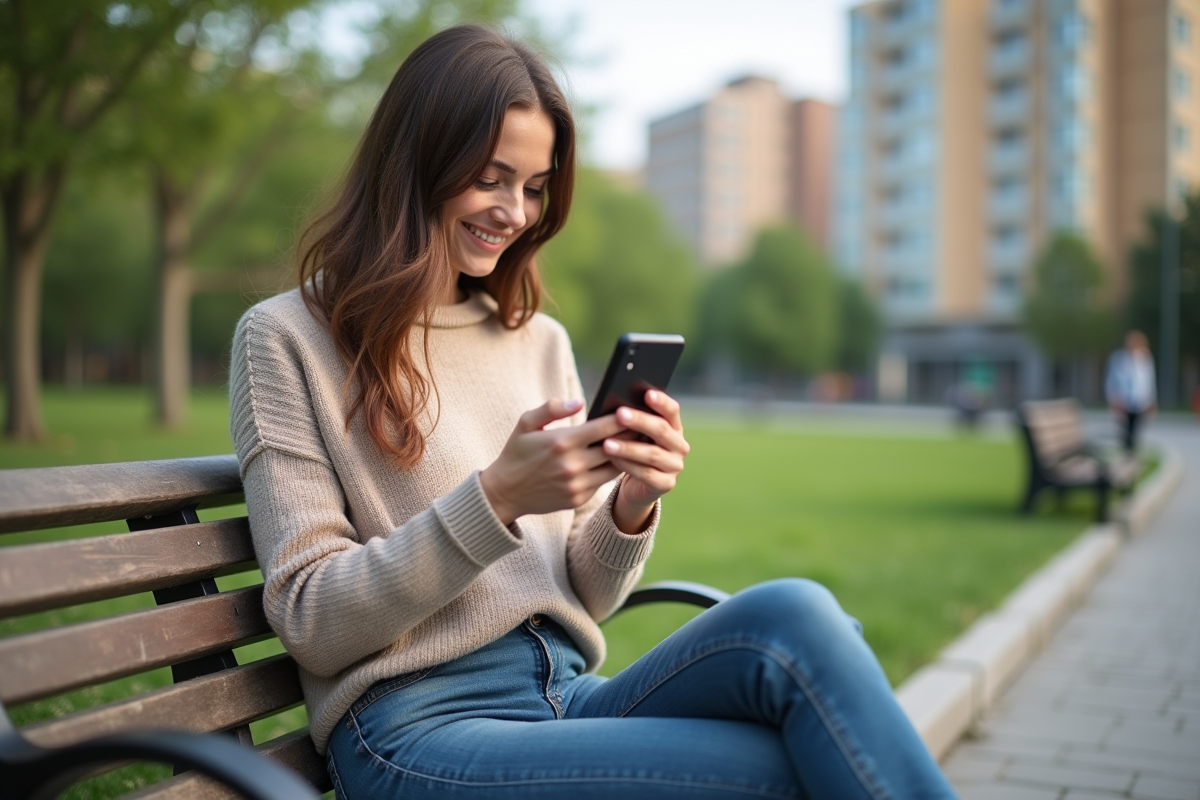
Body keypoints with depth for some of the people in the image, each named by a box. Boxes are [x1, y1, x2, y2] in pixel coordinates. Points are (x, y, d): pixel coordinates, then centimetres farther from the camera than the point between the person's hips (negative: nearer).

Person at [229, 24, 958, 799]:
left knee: (793, 613, -26)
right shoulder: (286, 338, 0)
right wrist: (496, 497, -18)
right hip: (421, 729, -5)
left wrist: (631, 508, -8)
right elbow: (309, 620, -6)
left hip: (569, 699, 5)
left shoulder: (541, 341, 15)